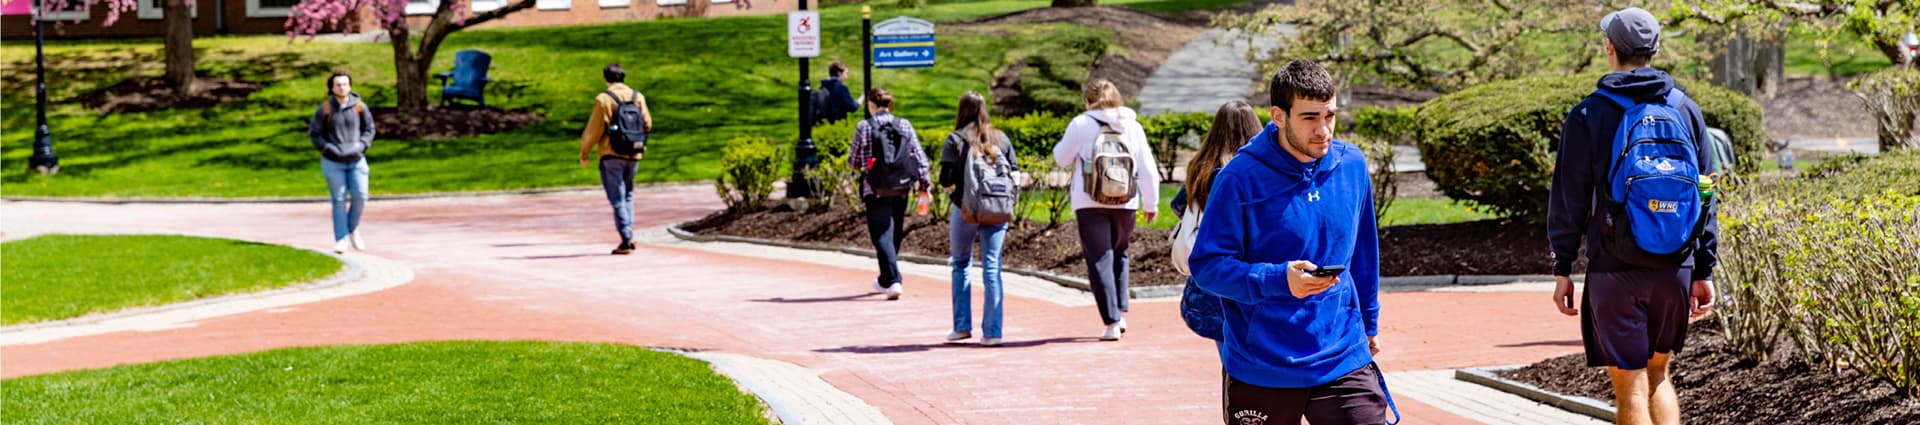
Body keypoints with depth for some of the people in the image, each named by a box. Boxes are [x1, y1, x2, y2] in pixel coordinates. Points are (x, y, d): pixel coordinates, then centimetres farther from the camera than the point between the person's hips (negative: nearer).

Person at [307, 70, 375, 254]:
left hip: (356, 161, 2)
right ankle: (341, 239, 9)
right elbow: (313, 133, 0)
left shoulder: (359, 107, -2)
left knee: (360, 197, -4)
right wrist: (330, 149, -11)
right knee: (339, 201, 1)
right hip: (333, 163, -2)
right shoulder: (324, 109, -7)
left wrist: (362, 145, -5)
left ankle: (353, 229, 21)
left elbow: (369, 128, 11)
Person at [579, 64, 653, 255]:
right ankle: (628, 235, 8)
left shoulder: (603, 99, -10)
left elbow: (594, 130, -9)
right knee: (627, 194, 19)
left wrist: (584, 153, 2)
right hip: (634, 154, 4)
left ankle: (626, 241, -7)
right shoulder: (638, 97, 3)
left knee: (617, 198, -1)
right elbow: (647, 123, 8)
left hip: (611, 155, -4)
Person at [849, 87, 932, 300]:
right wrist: (925, 186, 8)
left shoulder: (864, 127, -4)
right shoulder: (904, 125, 4)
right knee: (895, 234, 19)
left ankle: (894, 281, -20)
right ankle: (885, 280, 34)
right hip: (901, 189, 4)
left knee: (882, 235, -4)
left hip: (875, 190, -4)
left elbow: (853, 161, 2)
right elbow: (920, 157, 2)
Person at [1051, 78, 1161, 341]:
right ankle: (1121, 312, 16)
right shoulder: (1133, 127, 6)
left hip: (1090, 202, -3)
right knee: (1119, 255, 22)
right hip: (1125, 202, 3)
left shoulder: (1082, 124, -3)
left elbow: (1062, 158, 6)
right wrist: (1151, 202, 14)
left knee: (1099, 260, 0)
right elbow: (1148, 168, 6)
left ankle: (1112, 322, -6)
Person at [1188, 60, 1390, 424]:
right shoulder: (1240, 179, -12)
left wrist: (1367, 323, 23)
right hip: (1260, 373, -3)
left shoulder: (1352, 166, 4)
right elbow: (1206, 266, -12)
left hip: (1344, 362, 3)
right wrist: (1279, 279, -26)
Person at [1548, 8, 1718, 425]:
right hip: (1676, 267, 4)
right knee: (1658, 376, 20)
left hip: (1615, 270, -4)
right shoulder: (1686, 109, 6)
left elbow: (1569, 199, -4)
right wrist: (1703, 271, 13)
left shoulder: (1588, 115, -5)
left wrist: (1563, 269, 3)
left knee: (1631, 390, 1)